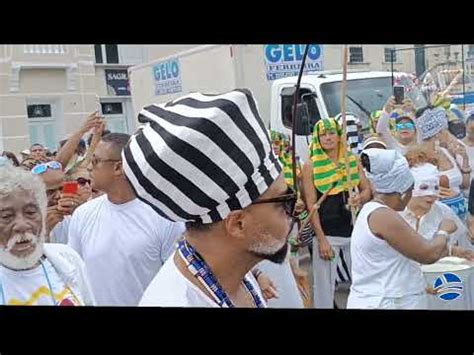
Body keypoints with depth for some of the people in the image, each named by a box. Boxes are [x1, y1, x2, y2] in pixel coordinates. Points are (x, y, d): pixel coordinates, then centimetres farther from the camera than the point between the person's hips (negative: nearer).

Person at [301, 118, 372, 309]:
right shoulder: (311, 166, -5)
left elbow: (367, 190, 11)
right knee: (324, 286, 3)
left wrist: (360, 198, -14)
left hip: (354, 231, 3)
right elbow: (311, 205, -7)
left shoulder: (352, 160, 6)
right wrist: (321, 239, -12)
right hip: (326, 234, -3)